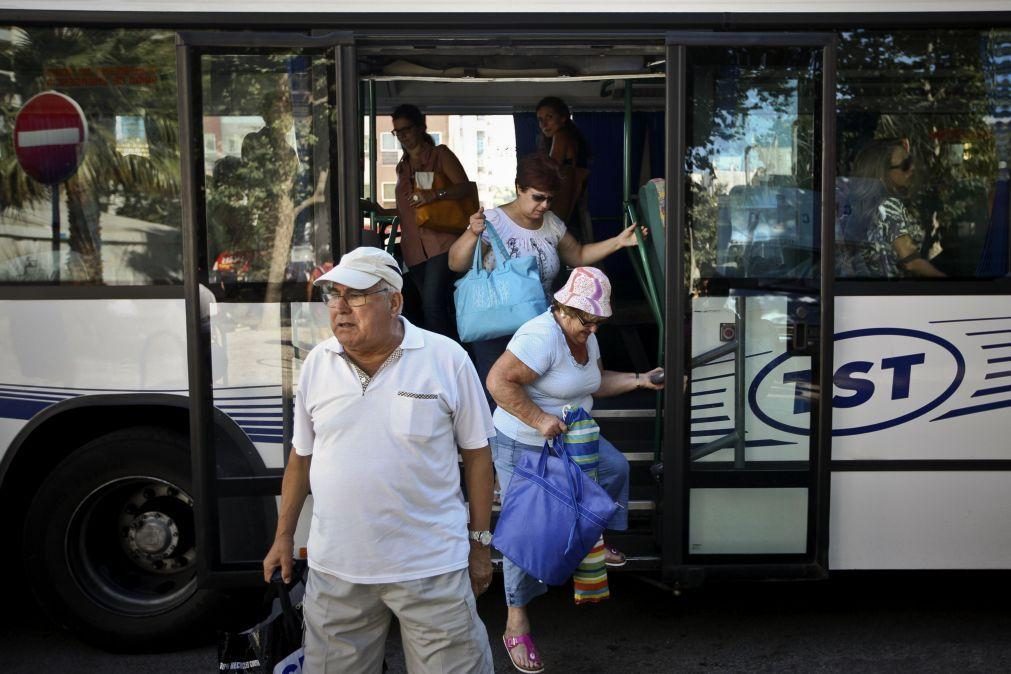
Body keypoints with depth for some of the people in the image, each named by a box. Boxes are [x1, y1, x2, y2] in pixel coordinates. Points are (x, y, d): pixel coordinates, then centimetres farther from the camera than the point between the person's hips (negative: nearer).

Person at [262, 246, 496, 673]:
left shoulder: (447, 359, -8)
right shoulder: (317, 363, 3)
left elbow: (477, 454, -2)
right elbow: (301, 456, 12)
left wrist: (480, 543, 1)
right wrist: (283, 537, 13)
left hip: (431, 566, -3)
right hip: (335, 567, 3)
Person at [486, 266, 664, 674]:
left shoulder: (586, 338, 5)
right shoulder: (541, 336, -26)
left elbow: (596, 382, 18)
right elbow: (499, 382, -31)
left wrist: (638, 380, 5)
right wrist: (539, 420, -33)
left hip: (569, 438, 9)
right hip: (524, 446, -9)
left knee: (615, 467, 13)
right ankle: (516, 624, 7)